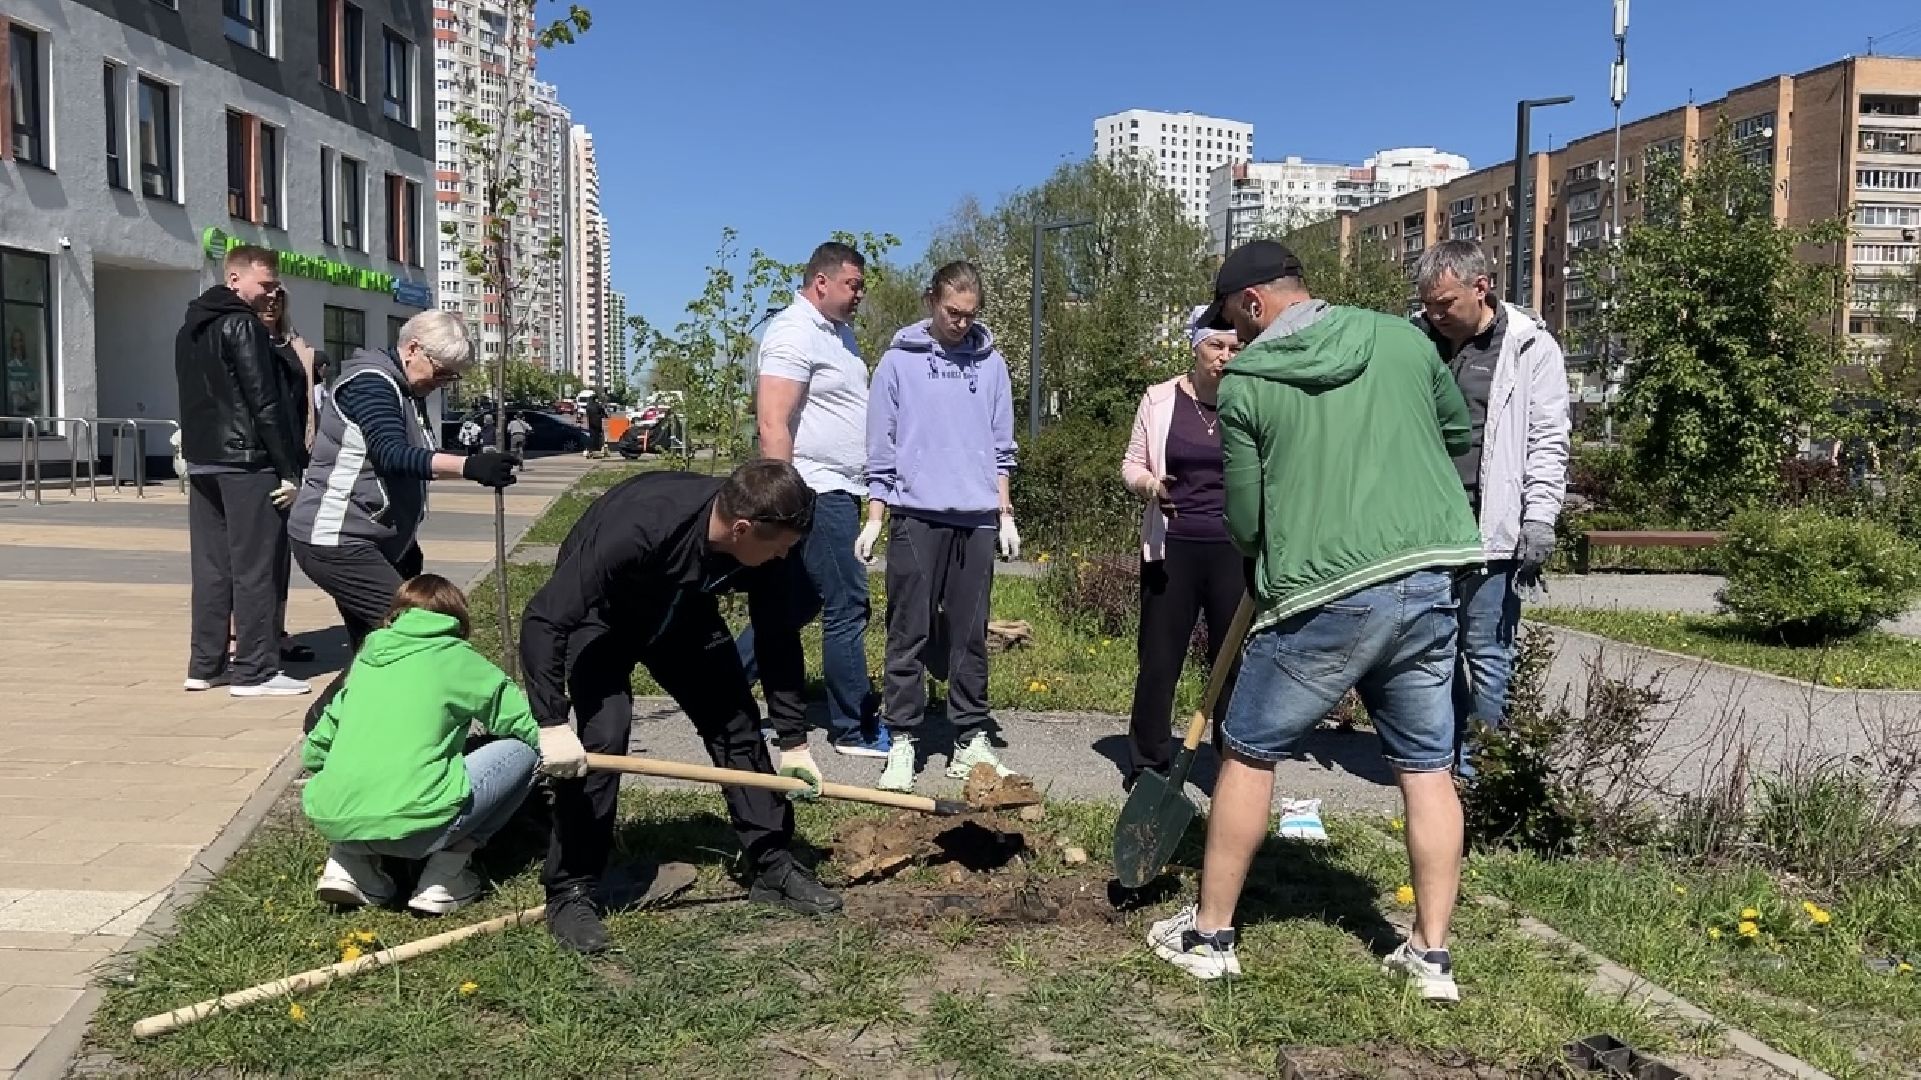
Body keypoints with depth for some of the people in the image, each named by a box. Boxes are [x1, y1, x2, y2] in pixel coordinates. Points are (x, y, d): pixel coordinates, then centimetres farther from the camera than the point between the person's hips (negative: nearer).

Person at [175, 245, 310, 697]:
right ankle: (254, 671, -4)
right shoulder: (243, 325, -11)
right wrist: (291, 470, -15)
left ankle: (205, 664, 16)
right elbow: (267, 404, -16)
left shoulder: (189, 329, 18)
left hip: (201, 461, 9)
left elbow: (193, 399, 19)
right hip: (246, 461, -9)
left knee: (210, 566, 12)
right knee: (255, 567, -5)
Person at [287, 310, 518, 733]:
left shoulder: (402, 392, 16)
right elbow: (393, 455, -30)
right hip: (335, 541, -10)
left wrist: (407, 542, 27)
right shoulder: (370, 382, -14)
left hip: (372, 543, 10)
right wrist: (469, 466, -43)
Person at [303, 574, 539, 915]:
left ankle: (349, 860, 13)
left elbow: (315, 751, 22)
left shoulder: (367, 657, 20)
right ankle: (445, 874, 3)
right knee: (523, 749, 9)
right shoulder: (455, 657, 6)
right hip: (412, 824, -7)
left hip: (330, 821, 7)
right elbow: (530, 726, 7)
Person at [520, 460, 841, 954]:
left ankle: (774, 866, 14)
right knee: (604, 733, -21)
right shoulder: (637, 526, -43)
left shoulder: (759, 543, -25)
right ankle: (570, 891, -4)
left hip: (683, 613, 5)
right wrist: (553, 723, -46)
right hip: (598, 616, -5)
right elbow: (544, 620, -40)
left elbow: (778, 640, -11)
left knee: (738, 723, 0)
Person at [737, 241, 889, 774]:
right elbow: (772, 424, -21)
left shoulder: (838, 332, 18)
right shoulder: (794, 333, -13)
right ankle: (854, 729, 8)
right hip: (817, 493, -10)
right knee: (848, 605, -3)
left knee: (799, 603, 14)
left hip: (838, 493, 10)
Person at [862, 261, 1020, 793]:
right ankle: (903, 740, 8)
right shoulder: (899, 361, 2)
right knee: (910, 634, 0)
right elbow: (880, 447, 3)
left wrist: (1005, 514, 9)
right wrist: (874, 518, -1)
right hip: (916, 515, -2)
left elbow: (1001, 447, 13)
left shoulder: (990, 363, 10)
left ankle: (971, 739, 14)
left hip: (977, 519, 3)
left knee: (970, 636, 7)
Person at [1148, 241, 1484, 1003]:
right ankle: (1432, 955, 20)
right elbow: (1463, 439, 21)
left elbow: (1246, 523, 1)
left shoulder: (1245, 384, -3)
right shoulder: (1401, 339, 7)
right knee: (1427, 768, 14)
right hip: (1429, 580, 4)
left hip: (1325, 596, -4)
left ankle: (1210, 935, 21)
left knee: (1250, 754, 12)